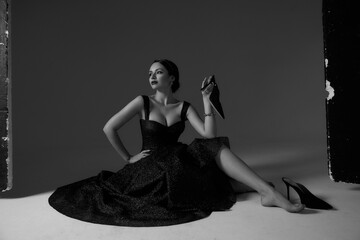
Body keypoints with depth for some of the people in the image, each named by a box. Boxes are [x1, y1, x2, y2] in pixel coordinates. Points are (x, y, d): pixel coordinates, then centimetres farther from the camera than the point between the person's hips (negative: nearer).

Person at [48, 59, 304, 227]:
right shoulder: (142, 102, -1)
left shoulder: (184, 107, 6)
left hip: (176, 162, 4)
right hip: (151, 166, -4)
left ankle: (268, 191, -23)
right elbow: (109, 128, -1)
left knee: (215, 147, -22)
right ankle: (267, 191, -23)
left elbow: (209, 135, -9)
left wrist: (206, 99, -12)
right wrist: (128, 158, -2)